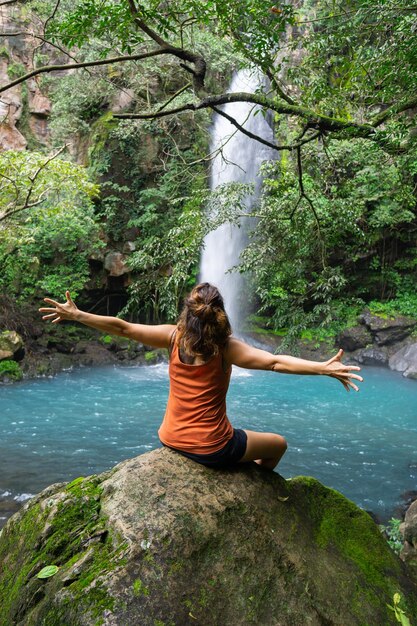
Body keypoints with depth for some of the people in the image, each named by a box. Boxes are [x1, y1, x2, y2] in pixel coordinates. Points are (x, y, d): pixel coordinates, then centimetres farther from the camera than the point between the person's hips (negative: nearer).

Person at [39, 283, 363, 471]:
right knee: (278, 444, 20)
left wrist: (77, 315, 0)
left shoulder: (174, 336, -9)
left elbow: (122, 327, -8)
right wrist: (324, 368, -30)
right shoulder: (225, 347, -18)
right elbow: (275, 361, -29)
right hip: (211, 449, -5)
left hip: (171, 439, 5)